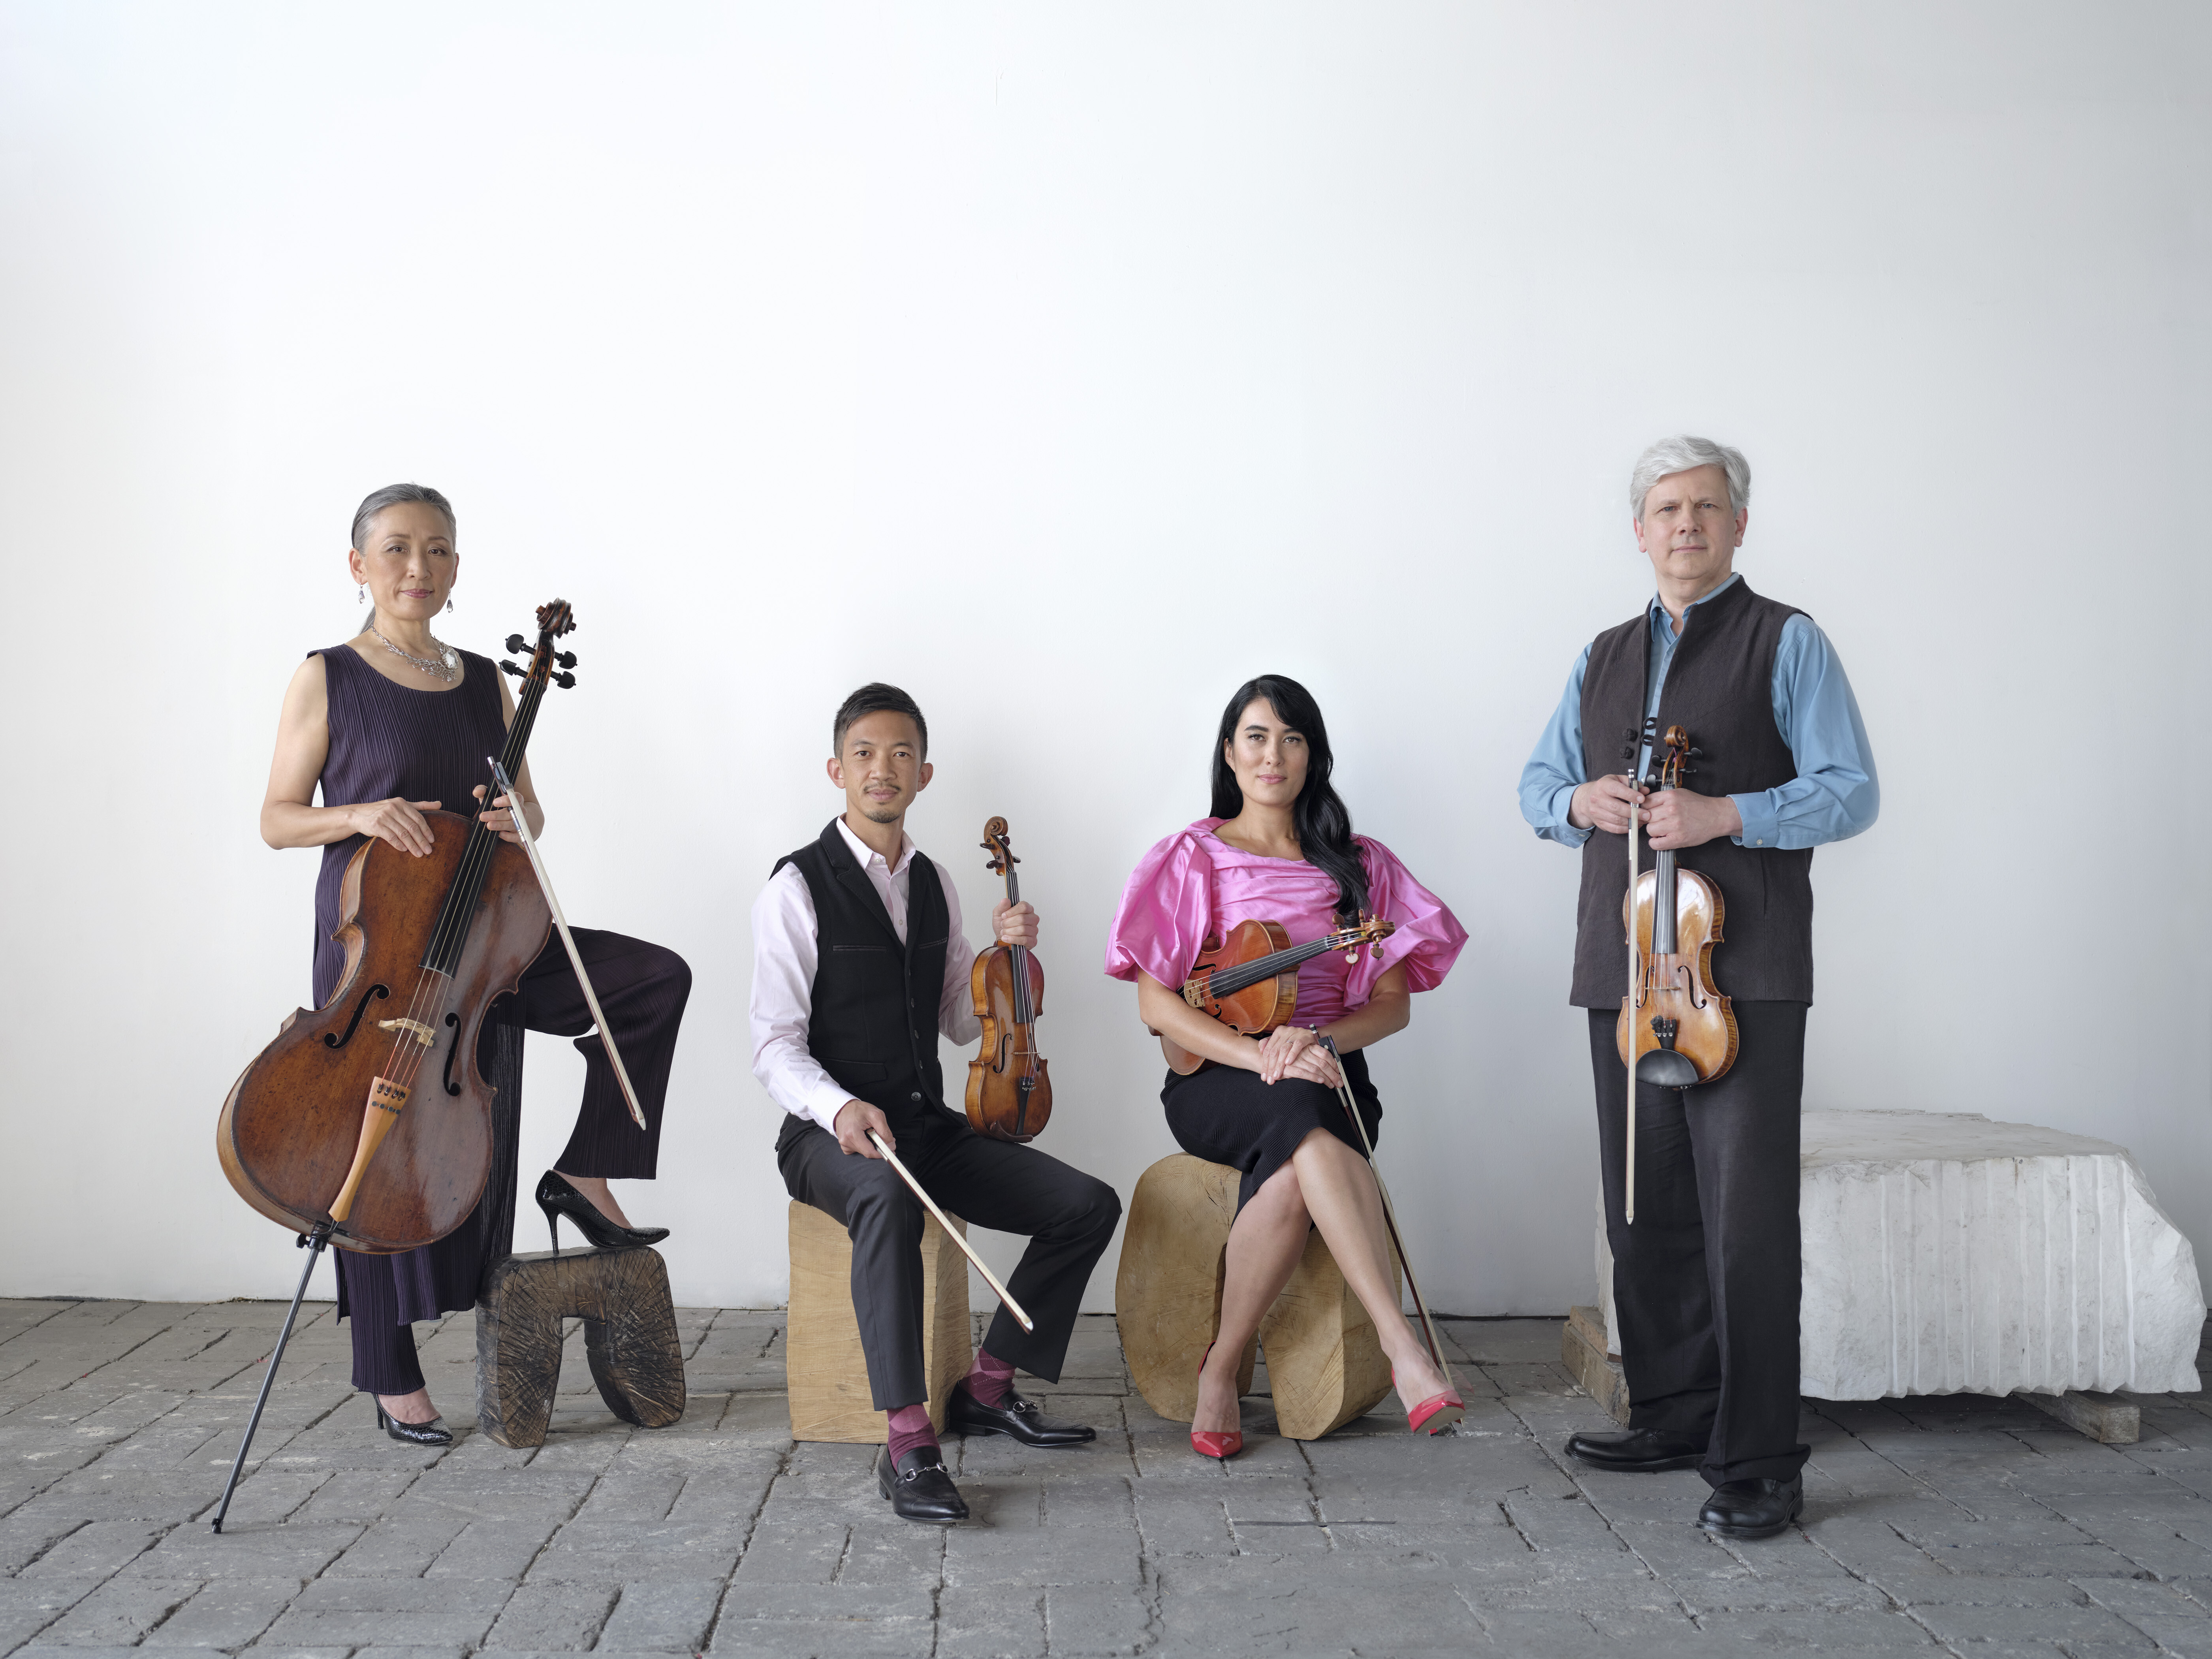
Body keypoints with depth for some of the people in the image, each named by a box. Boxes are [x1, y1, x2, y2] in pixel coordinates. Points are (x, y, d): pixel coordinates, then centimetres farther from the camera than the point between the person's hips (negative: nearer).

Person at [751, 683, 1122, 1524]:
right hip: (831, 1132, -6)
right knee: (888, 1197, -41)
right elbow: (775, 1046, -11)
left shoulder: (932, 884, 13)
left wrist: (1005, 954, 2)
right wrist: (840, 1107, -30)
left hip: (928, 1123, 7)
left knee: (1090, 1204, -8)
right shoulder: (799, 887, -7)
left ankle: (988, 1385, 6)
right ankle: (907, 1442, -37)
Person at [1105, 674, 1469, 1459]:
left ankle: (1221, 1368, -25)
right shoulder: (1193, 857, 7)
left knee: (1291, 1176, -36)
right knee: (1302, 1121, -38)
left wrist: (1317, 1039, -14)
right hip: (1217, 1084, -2)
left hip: (1329, 1076, 2)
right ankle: (1404, 1348, -45)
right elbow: (1156, 1004, -3)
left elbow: (1393, 1003, 8)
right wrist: (1259, 1056, -19)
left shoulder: (1358, 865, 13)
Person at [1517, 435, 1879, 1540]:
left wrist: (1724, 815, -17)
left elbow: (1851, 792, -3)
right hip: (1622, 965, 6)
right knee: (1646, 1213, 11)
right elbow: (1537, 780, 22)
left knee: (1747, 1220, -8)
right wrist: (1577, 801, -1)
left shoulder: (1786, 643, 3)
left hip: (1744, 970, -6)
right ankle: (1674, 1419, 24)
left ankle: (1756, 1466, -2)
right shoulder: (1603, 659, 19)